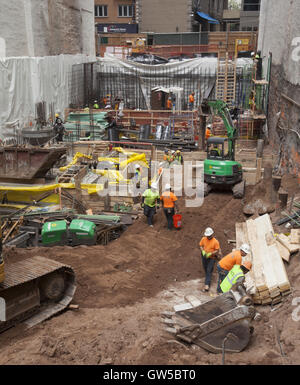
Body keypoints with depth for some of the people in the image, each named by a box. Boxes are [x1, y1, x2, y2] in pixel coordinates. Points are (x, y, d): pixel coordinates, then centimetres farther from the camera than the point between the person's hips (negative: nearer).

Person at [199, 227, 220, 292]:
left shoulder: (215, 242, -17)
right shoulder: (203, 239, -5)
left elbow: (217, 251, -13)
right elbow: (201, 246, 5)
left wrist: (210, 254, -26)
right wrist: (203, 251, -14)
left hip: (211, 258, -5)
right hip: (204, 257, 5)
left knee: (209, 271, -9)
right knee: (206, 270, 17)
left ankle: (207, 285, -12)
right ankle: (208, 279, 40)